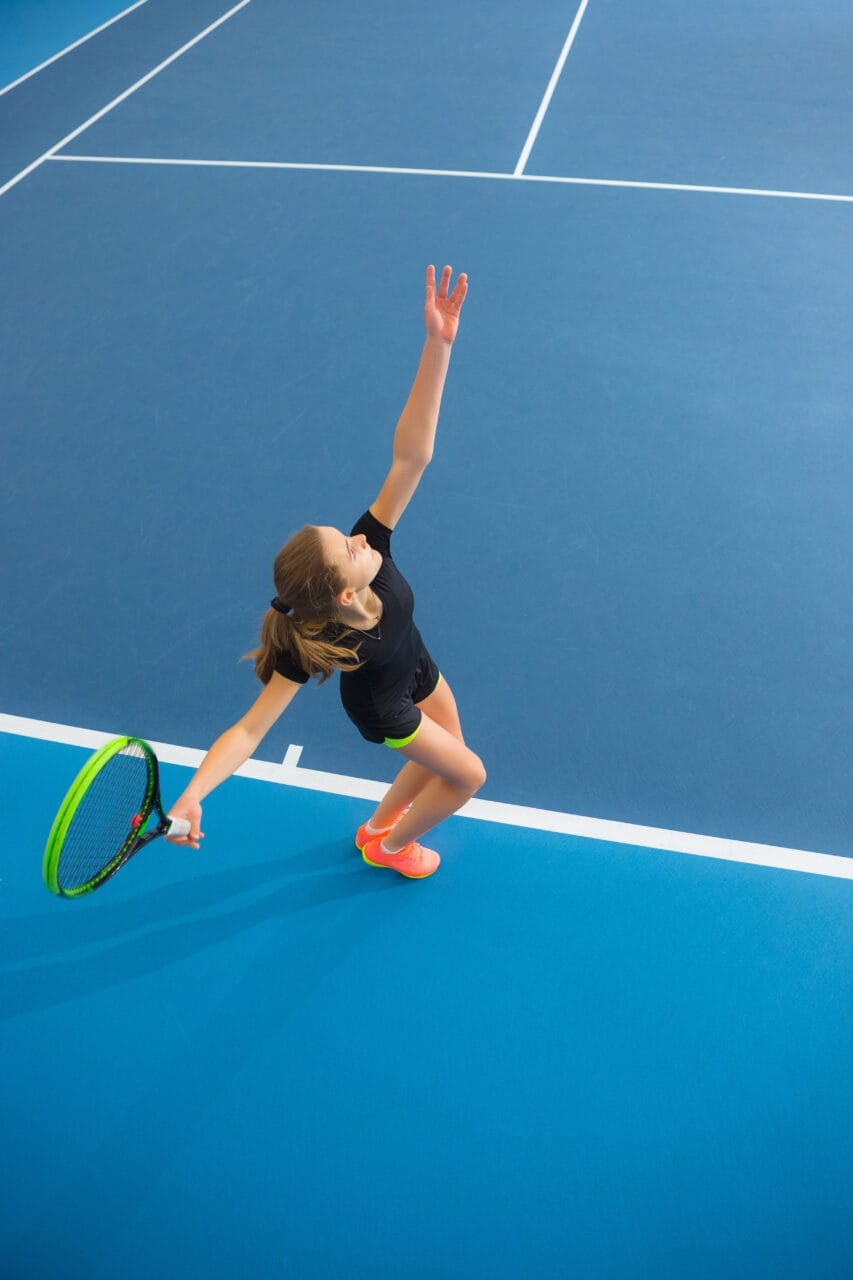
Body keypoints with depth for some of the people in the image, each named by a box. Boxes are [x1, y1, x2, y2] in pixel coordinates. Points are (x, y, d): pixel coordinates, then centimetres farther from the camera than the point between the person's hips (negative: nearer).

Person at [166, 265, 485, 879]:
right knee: (467, 774, 14)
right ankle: (389, 847, 42)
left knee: (445, 756, 27)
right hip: (383, 708, -5)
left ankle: (380, 823, 55)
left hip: (419, 671, 6)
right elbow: (248, 730, -40)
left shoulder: (371, 546, -34)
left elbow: (412, 455, -43)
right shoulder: (309, 647, -43)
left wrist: (438, 344, -53)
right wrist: (190, 798, -54)